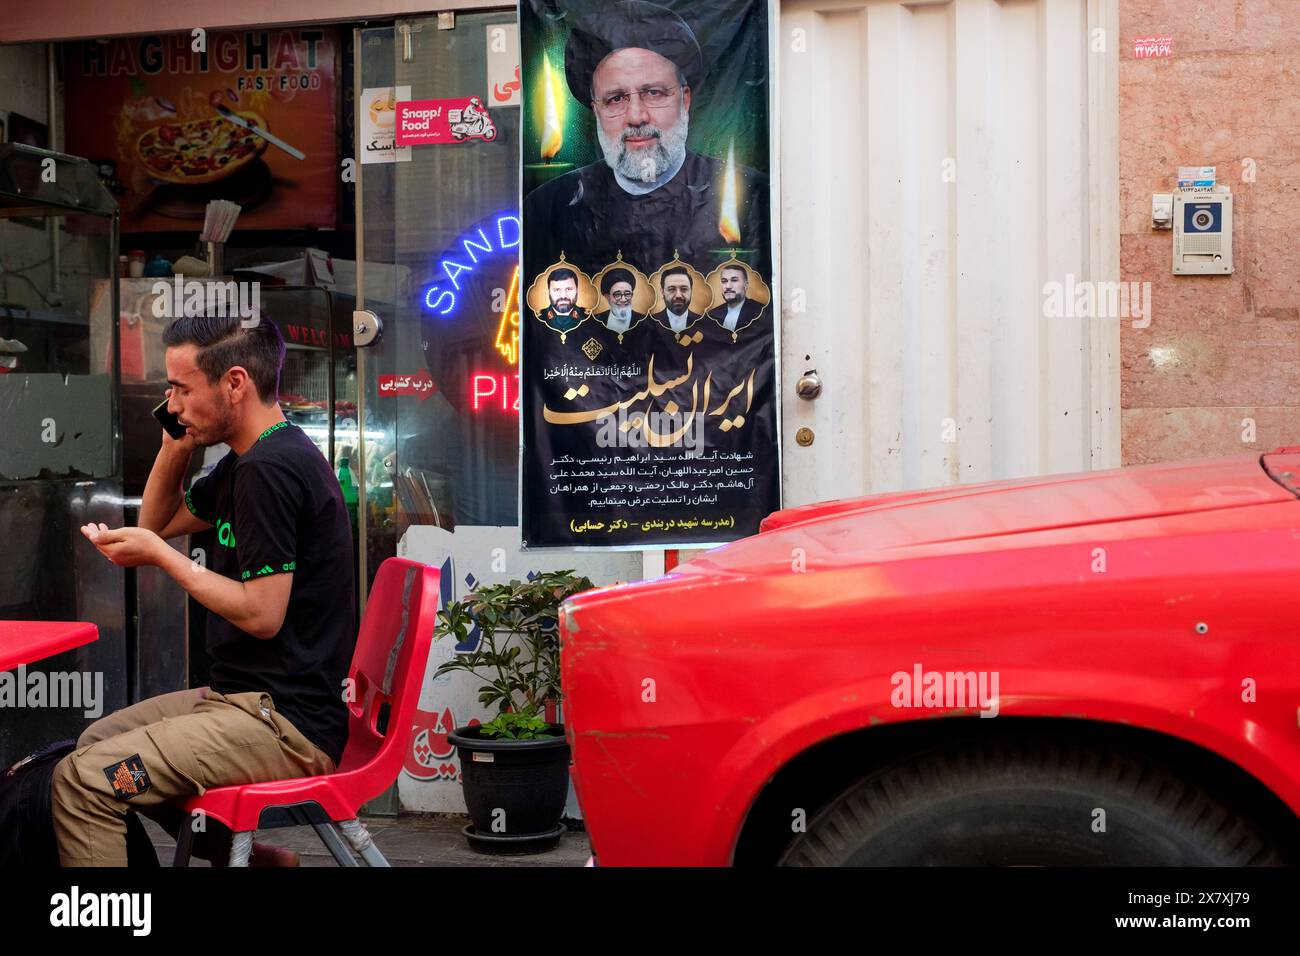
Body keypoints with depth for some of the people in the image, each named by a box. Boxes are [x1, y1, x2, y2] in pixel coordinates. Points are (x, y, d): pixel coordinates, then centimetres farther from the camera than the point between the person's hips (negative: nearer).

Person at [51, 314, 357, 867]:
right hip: (250, 695, 11)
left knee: (81, 781, -17)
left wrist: (159, 554, -13)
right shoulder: (246, 462, 14)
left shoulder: (270, 468, -19)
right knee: (98, 741, 22)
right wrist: (177, 443, 10)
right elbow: (157, 522, 26)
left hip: (289, 723, -11)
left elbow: (262, 614, -22)